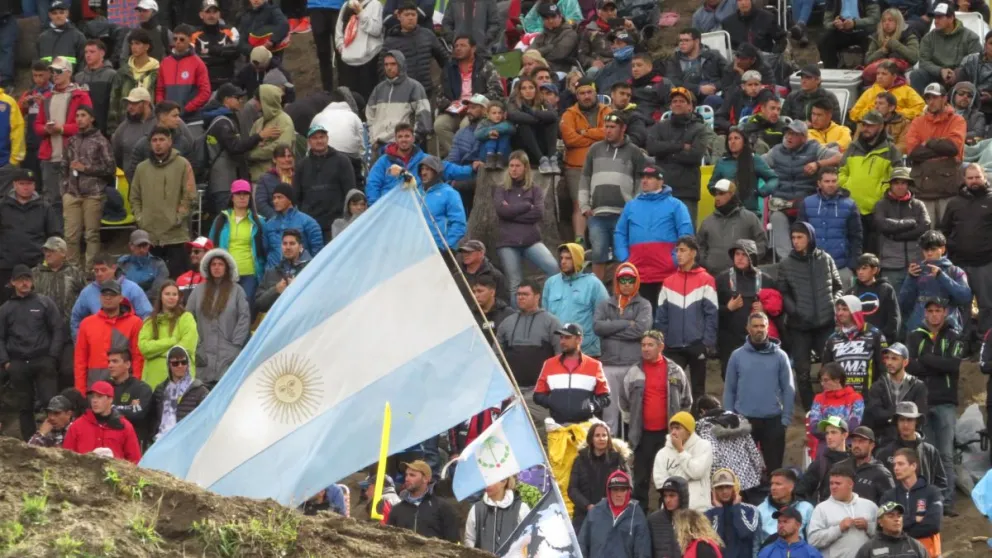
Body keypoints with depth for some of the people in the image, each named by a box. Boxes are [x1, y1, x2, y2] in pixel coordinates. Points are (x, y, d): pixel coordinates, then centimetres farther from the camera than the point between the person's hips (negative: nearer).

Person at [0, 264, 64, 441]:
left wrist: (53, 356, -7)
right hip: (18, 365, 2)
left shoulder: (44, 303, 7)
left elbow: (58, 330, 3)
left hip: (43, 362, -2)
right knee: (24, 406, 4)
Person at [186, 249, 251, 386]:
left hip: (229, 354, -2)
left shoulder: (236, 290, 5)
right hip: (204, 353, 2)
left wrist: (236, 344, -6)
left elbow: (244, 318, 1)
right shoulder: (199, 290, 12)